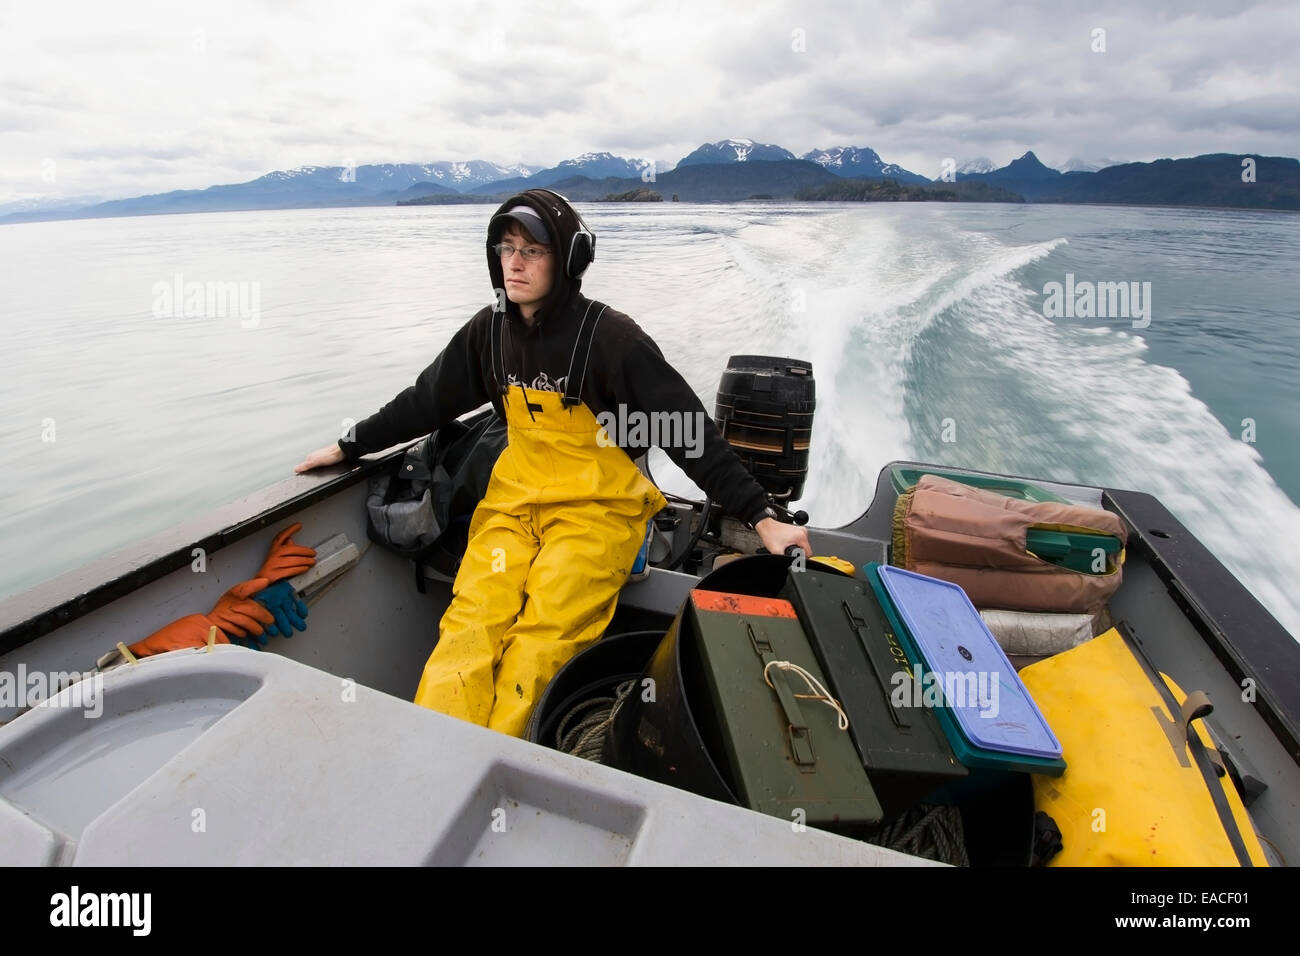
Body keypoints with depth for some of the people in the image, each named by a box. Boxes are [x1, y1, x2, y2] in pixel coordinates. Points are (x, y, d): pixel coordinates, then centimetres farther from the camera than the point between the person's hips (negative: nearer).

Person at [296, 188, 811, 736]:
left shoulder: (611, 338, -12)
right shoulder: (490, 330, 4)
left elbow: (689, 431, -13)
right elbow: (427, 401, 16)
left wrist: (760, 516, -17)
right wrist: (347, 447, 18)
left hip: (598, 506, -4)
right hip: (514, 499, 5)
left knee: (544, 635, -21)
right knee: (472, 620, -15)